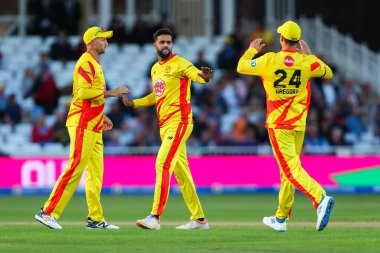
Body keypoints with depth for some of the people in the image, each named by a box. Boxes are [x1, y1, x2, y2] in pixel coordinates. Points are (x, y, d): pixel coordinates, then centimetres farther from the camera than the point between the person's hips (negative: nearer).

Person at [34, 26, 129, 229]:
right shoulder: (86, 63, -11)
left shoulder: (95, 64, 21)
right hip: (82, 125, -10)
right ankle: (48, 212, -13)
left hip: (94, 128, 10)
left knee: (96, 174, 9)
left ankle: (96, 219, 11)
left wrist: (102, 117, 23)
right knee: (75, 169, -14)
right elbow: (83, 92, -22)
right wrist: (112, 93, -19)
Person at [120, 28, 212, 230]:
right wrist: (133, 103, 22)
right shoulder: (155, 69, 17)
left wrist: (204, 77, -49)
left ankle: (155, 217, -20)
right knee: (180, 172, 12)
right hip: (164, 125, 9)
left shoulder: (179, 64, -9)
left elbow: (196, 75, -26)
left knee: (163, 164, -17)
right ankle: (198, 219, 19)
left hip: (179, 122, -9)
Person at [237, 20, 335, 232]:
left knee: (291, 167, -12)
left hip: (278, 125, -4)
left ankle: (321, 198, -36)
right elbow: (328, 73, 15)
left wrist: (252, 50, 26)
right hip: (299, 125, 4)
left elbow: (241, 67, 8)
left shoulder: (269, 60, -8)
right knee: (287, 170, 16)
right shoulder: (308, 62, -3)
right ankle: (280, 218, 23)